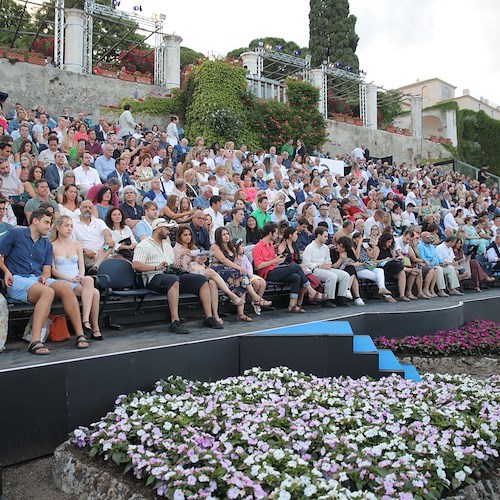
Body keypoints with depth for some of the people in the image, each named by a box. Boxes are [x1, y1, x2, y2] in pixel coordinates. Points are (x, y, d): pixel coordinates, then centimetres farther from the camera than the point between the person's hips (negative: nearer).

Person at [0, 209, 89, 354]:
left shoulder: (47, 244, 21)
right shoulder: (16, 234, 7)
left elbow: (47, 270, 15)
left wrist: (44, 277, -7)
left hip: (39, 279, 5)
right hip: (17, 279, -5)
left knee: (65, 287, -25)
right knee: (48, 292, -35)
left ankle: (80, 334, -26)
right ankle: (35, 341, -41)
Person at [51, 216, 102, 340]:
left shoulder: (77, 245, 22)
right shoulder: (52, 246, 6)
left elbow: (82, 266, 15)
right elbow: (52, 270, -2)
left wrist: (81, 276, -9)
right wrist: (70, 279, -15)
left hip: (79, 281, 4)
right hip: (63, 283, -4)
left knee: (89, 279, -35)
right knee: (95, 292, -31)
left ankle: (86, 320, -37)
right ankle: (95, 329, -30)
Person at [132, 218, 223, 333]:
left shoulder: (167, 244, 30)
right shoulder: (144, 245, 4)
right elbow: (135, 265, -11)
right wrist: (156, 267, -18)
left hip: (172, 274, 8)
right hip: (155, 278, -8)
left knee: (202, 280, -7)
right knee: (174, 280, -41)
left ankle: (209, 318, -10)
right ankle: (175, 322, -46)